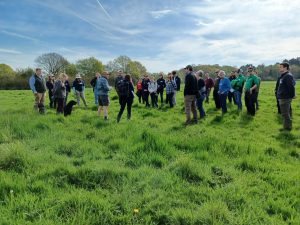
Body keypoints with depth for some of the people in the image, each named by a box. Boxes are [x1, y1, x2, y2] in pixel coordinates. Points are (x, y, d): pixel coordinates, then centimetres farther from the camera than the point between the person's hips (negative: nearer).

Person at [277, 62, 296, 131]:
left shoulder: (288, 76, -17)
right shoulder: (283, 76, 14)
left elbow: (291, 86, -23)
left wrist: (292, 96, -16)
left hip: (285, 98, -11)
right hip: (282, 98, 11)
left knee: (285, 114, -4)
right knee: (286, 113, 17)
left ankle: (287, 128, 4)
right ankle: (287, 127, 27)